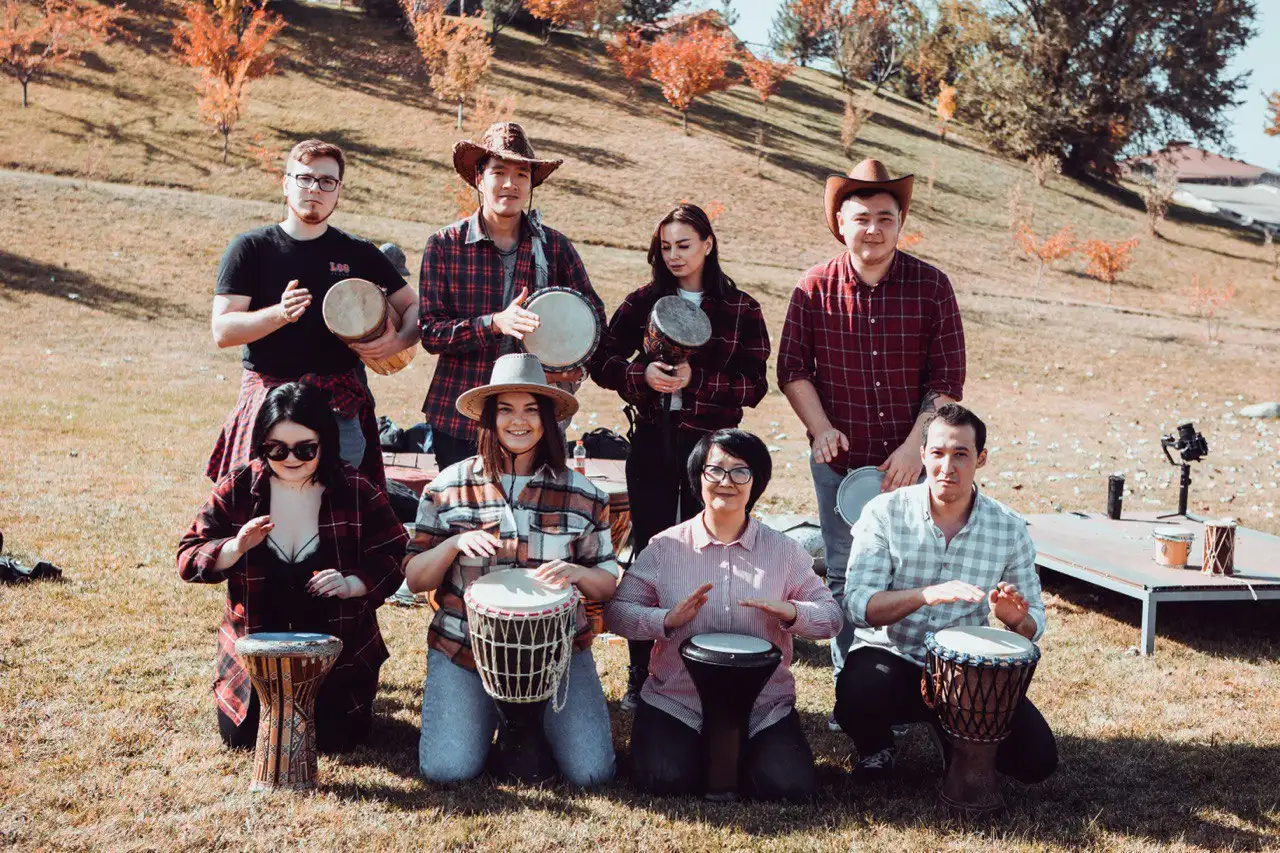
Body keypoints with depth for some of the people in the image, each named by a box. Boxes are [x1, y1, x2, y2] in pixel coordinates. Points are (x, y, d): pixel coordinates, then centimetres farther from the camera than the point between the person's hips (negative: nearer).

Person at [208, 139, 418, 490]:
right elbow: (222, 331, -1)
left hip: (340, 401, 1)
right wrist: (279, 313, -19)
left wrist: (398, 341, -8)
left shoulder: (359, 253, 11)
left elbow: (414, 308, 15)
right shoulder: (251, 248, 6)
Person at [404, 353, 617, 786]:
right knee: (448, 769, -16)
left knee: (591, 772, -13)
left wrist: (577, 573, -18)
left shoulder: (582, 495, 1)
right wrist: (455, 543, -18)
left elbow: (607, 584, 5)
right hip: (464, 647, 0)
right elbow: (415, 580, 2)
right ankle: (494, 711, 17)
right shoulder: (449, 486, 0)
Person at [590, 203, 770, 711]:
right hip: (653, 441, 1)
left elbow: (756, 385, -3)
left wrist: (698, 379, -17)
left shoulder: (741, 310, 1)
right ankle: (641, 678, 14)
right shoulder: (644, 302, 6)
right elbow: (602, 361, 4)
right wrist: (643, 374, -15)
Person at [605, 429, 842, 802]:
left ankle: (736, 751, 13)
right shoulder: (666, 547, 0)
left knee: (790, 786, -20)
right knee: (664, 779, -24)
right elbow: (616, 612, 0)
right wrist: (667, 620, -19)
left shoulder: (783, 551, 4)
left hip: (764, 706, 1)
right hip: (676, 700, -1)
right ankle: (704, 753, 11)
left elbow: (832, 617, 5)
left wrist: (791, 612, -17)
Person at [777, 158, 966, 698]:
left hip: (911, 461, -1)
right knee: (844, 578, 9)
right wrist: (821, 427, -11)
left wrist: (915, 446, -12)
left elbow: (948, 378, -3)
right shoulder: (815, 288, -1)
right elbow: (792, 368, 3)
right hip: (840, 461, 1)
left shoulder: (931, 286, -3)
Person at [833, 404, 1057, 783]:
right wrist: (926, 595, -36)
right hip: (892, 658, -2)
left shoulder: (1009, 528, -3)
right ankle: (876, 748, 2)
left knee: (1036, 759, -15)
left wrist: (1015, 618, -24)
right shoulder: (886, 512, -10)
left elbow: (1034, 623, 2)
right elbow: (857, 606, -18)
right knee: (860, 691, -36)